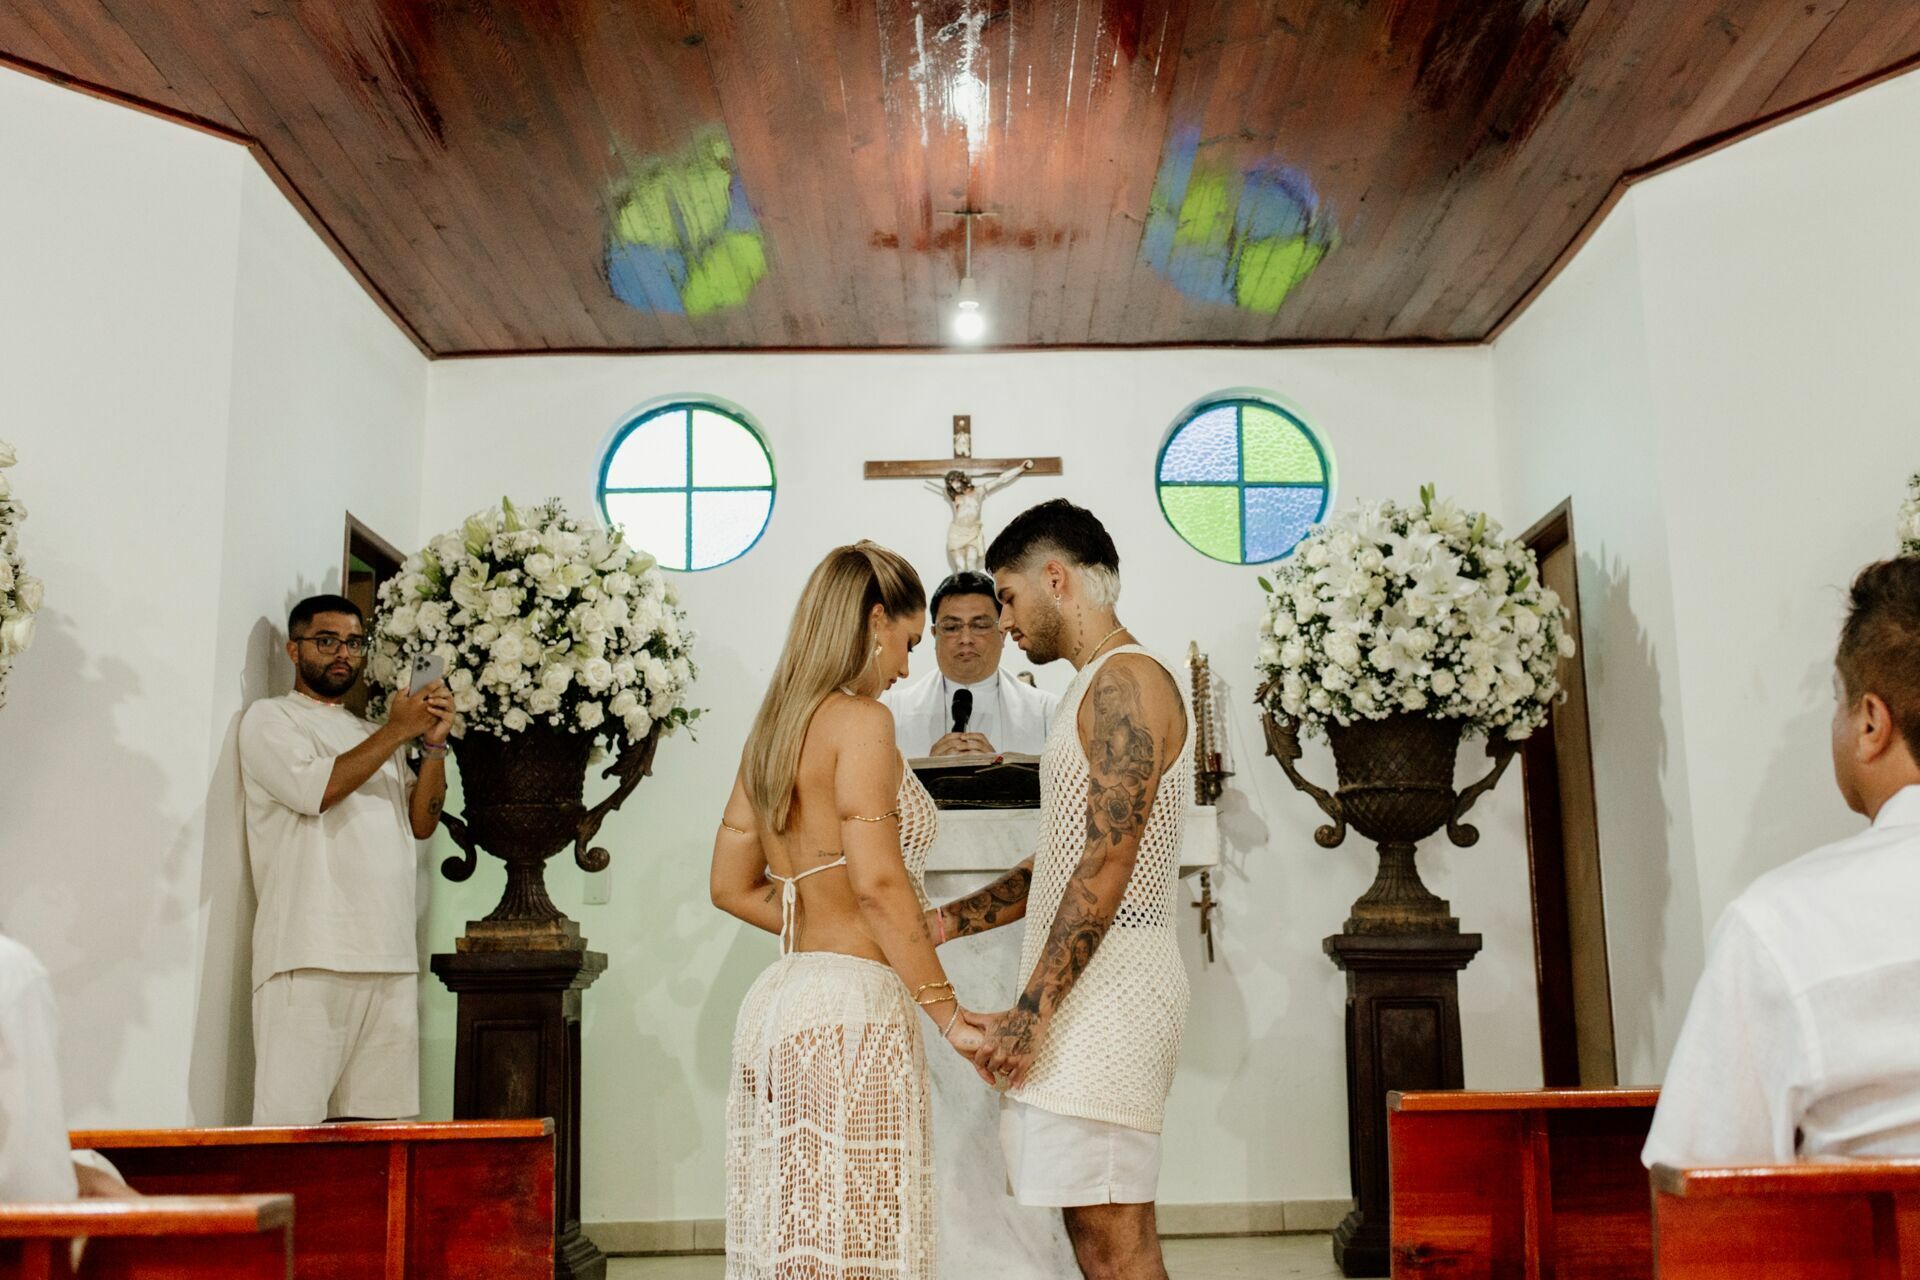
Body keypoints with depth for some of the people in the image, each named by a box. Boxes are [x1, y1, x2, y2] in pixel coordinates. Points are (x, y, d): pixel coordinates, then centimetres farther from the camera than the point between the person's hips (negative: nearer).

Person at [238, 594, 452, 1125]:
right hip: (309, 957, -5)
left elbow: (422, 822, 14)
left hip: (390, 958, 6)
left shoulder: (375, 737, 24)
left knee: (372, 1120, 4)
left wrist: (433, 743, 1)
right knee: (293, 1120, -8)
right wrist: (398, 730, -5)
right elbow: (316, 789, -11)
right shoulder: (271, 718, 7)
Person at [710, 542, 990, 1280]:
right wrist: (951, 1017, -12)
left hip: (779, 998, 9)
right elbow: (877, 882, -17)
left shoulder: (774, 728, 15)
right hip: (851, 1007, -8)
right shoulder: (859, 719, -9)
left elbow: (733, 886, 19)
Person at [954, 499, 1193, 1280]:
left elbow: (1107, 864, -19)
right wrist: (939, 924, 17)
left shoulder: (1127, 682, -11)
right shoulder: (1097, 690, 21)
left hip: (1108, 984, -10)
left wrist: (1031, 1010, -20)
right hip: (1085, 990, 10)